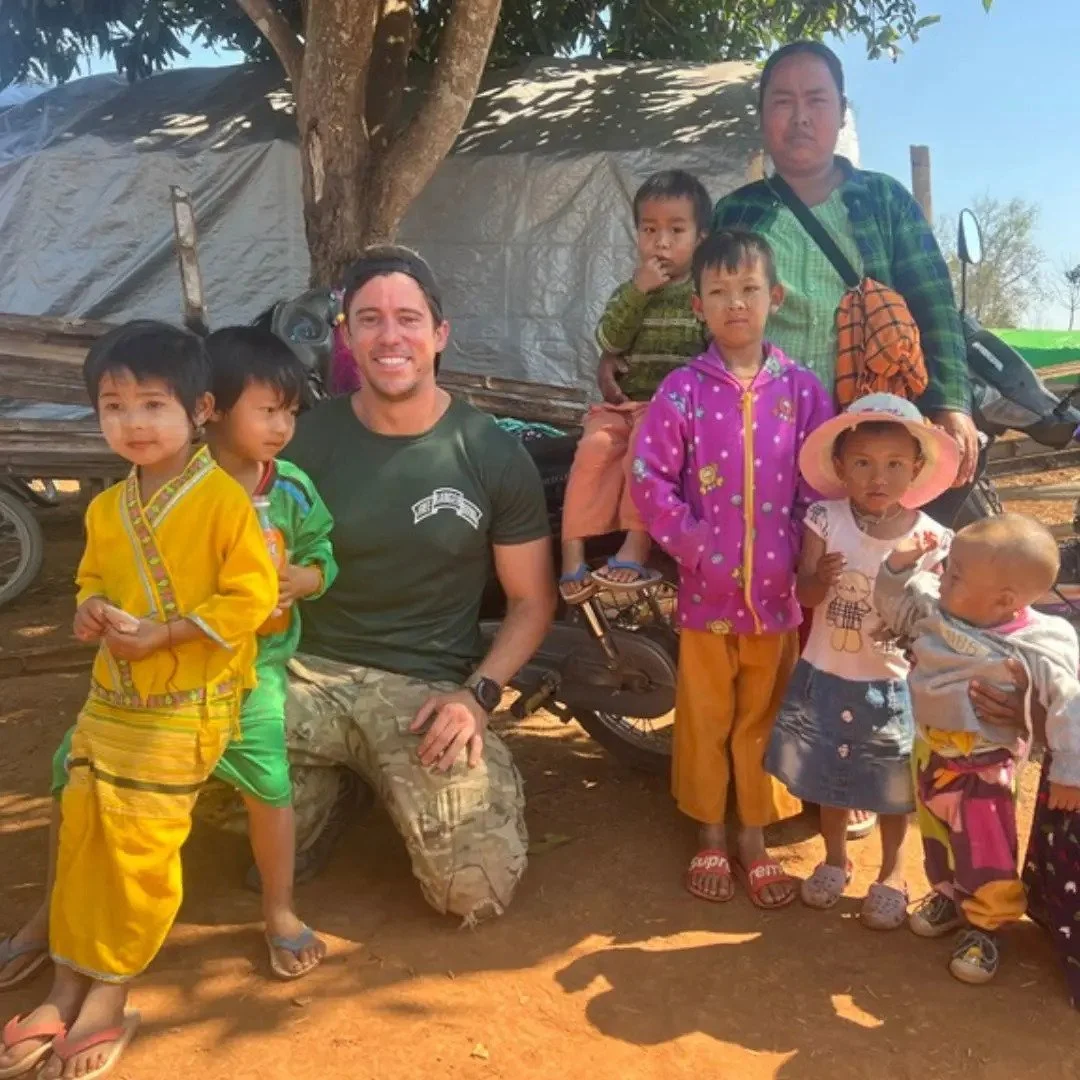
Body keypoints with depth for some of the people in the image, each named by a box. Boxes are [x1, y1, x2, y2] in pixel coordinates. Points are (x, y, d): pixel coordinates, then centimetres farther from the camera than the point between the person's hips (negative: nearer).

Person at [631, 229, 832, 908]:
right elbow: (649, 477, -7)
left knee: (763, 719, 13)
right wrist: (692, 546, -11)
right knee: (705, 718, 12)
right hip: (706, 590, -1)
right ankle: (711, 835, 30)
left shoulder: (802, 389, 1)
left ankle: (755, 838, 30)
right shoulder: (684, 389, -3)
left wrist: (805, 555, -6)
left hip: (778, 590, 1)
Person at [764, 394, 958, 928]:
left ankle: (892, 872, 38)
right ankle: (835, 859, 41)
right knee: (828, 774, 17)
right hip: (826, 675, 1)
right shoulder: (825, 518, -11)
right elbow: (804, 595, -11)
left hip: (891, 684, -1)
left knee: (893, 785, 14)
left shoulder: (930, 536, -12)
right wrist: (820, 579, -33)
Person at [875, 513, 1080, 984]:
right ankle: (948, 895, 50)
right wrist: (900, 567, -13)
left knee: (986, 854, 5)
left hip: (984, 765, -6)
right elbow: (895, 605, 6)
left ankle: (984, 925, 31)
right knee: (936, 835, 25)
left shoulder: (1038, 647, -28)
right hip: (930, 751, 6)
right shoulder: (934, 610, -12)